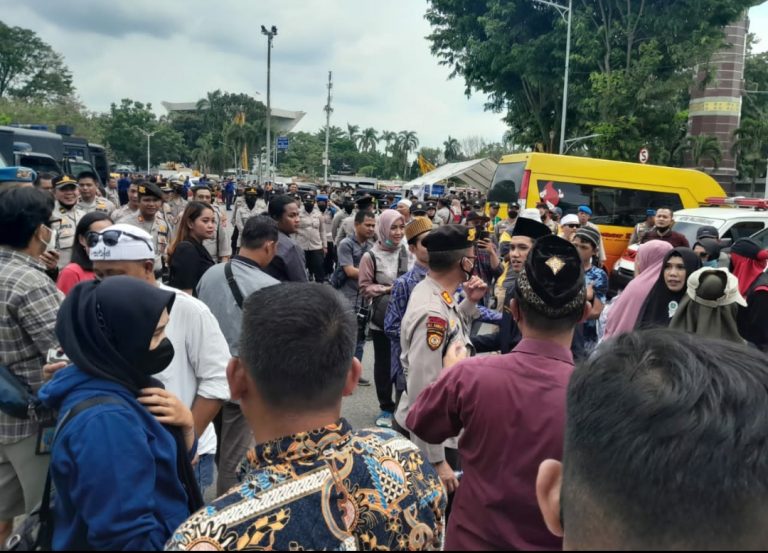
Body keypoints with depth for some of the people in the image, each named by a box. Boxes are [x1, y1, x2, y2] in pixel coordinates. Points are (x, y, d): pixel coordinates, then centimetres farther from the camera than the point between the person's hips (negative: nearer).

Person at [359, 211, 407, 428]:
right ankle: (386, 408, 24)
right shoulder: (370, 256, -9)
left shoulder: (407, 253, 0)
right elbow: (365, 287, -7)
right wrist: (388, 289, -17)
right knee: (383, 364, 9)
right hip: (381, 319, -2)